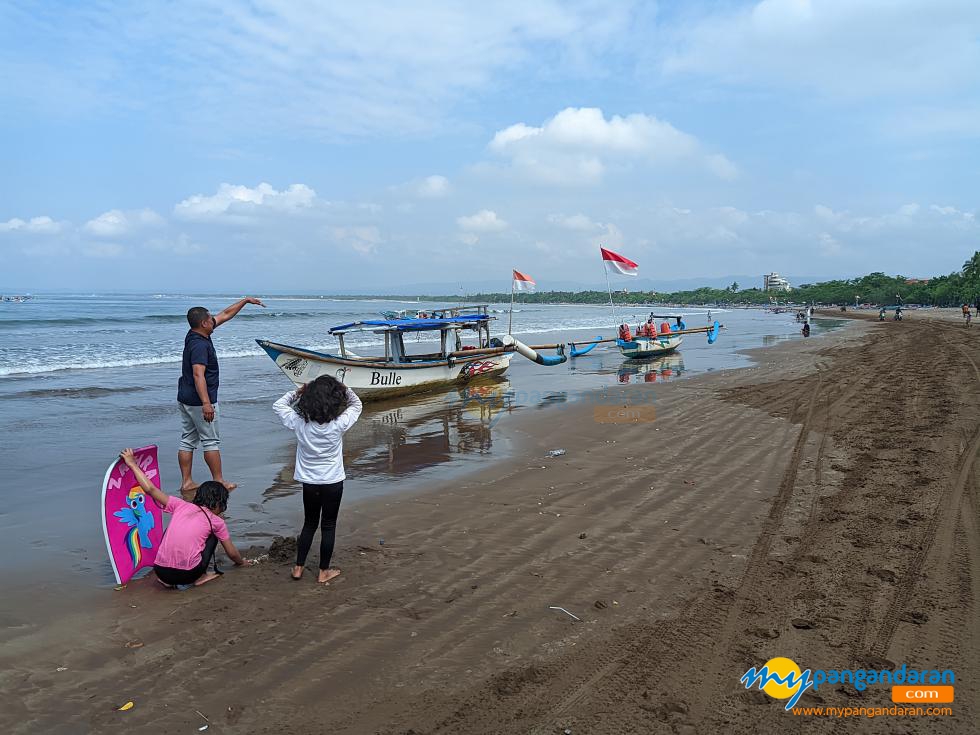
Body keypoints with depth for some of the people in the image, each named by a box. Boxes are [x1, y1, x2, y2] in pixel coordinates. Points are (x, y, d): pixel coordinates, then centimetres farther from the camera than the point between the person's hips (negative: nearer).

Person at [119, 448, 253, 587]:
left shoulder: (180, 505, 9)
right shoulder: (217, 522, 6)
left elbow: (150, 489, 6)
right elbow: (232, 553, 14)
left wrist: (132, 464, 16)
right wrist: (242, 562, 36)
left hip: (161, 571, 2)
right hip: (188, 574, -2)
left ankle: (168, 580, 21)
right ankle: (200, 577, 14)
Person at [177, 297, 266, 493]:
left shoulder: (195, 335, 8)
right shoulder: (200, 344, -20)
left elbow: (225, 315, 16)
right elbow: (198, 375, -30)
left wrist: (246, 301, 22)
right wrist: (206, 403, -36)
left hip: (184, 398, 10)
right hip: (199, 401, -9)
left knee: (187, 441, 10)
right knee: (211, 442, 0)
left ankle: (186, 482, 15)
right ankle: (219, 482, 9)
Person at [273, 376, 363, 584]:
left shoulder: (299, 422, -15)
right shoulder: (339, 424, -18)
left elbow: (279, 405, 3)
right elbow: (356, 405, 1)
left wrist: (298, 392, 0)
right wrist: (344, 388, -3)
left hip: (309, 483, 2)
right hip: (333, 483, -2)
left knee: (309, 524, 20)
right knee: (328, 526, 12)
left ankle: (298, 568, 26)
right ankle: (324, 572, 20)